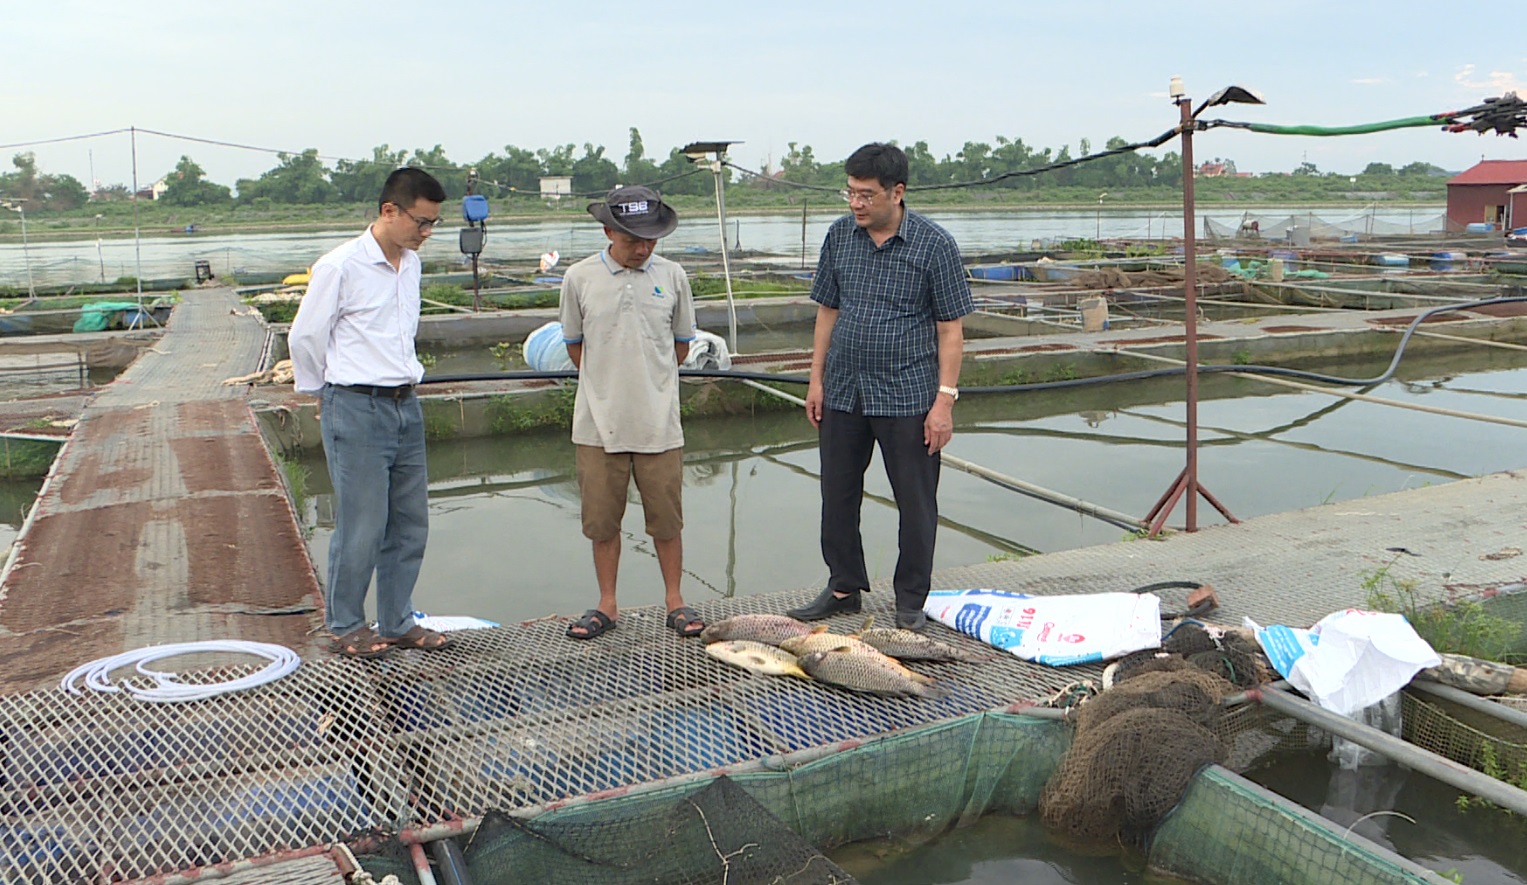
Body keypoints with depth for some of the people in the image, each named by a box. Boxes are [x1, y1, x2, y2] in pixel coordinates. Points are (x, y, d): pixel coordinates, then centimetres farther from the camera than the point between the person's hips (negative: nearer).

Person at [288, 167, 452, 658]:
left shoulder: (411, 264, 11)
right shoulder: (340, 266, -10)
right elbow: (304, 337, -2)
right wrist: (327, 394, 9)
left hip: (405, 406, 7)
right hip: (356, 410, -7)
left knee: (410, 522, 9)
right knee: (362, 525, -2)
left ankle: (397, 623, 22)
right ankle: (346, 626, 14)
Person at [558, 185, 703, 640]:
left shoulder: (672, 277, 2)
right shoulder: (579, 278, 0)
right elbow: (574, 344, 12)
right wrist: (607, 385, 12)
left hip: (658, 424, 0)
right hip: (598, 424, 0)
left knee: (666, 518, 6)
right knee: (602, 519, 7)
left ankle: (674, 601, 21)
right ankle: (607, 605, 21)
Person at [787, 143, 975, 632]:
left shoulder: (934, 245, -7)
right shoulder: (840, 236, 5)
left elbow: (950, 328, -6)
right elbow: (827, 311, 12)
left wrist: (945, 398, -12)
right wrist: (816, 379, 7)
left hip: (907, 395, -4)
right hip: (842, 391, 4)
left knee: (915, 502, 4)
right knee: (838, 494, 12)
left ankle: (911, 601, 19)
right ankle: (844, 587, 29)